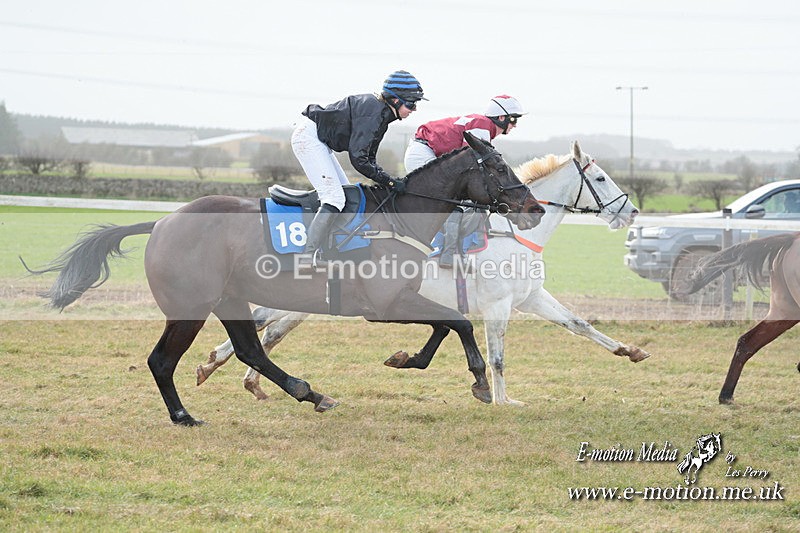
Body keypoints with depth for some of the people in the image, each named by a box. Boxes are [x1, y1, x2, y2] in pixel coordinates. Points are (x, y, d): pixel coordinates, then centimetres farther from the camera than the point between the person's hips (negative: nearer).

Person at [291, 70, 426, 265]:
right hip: (308, 136, -11)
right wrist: (390, 181, -22)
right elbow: (358, 158, -27)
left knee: (346, 194, 13)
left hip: (317, 140, 11)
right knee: (334, 199, -17)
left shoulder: (381, 113, 7)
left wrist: (392, 181, -1)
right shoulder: (372, 112, -23)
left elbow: (369, 158, 11)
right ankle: (308, 259, -21)